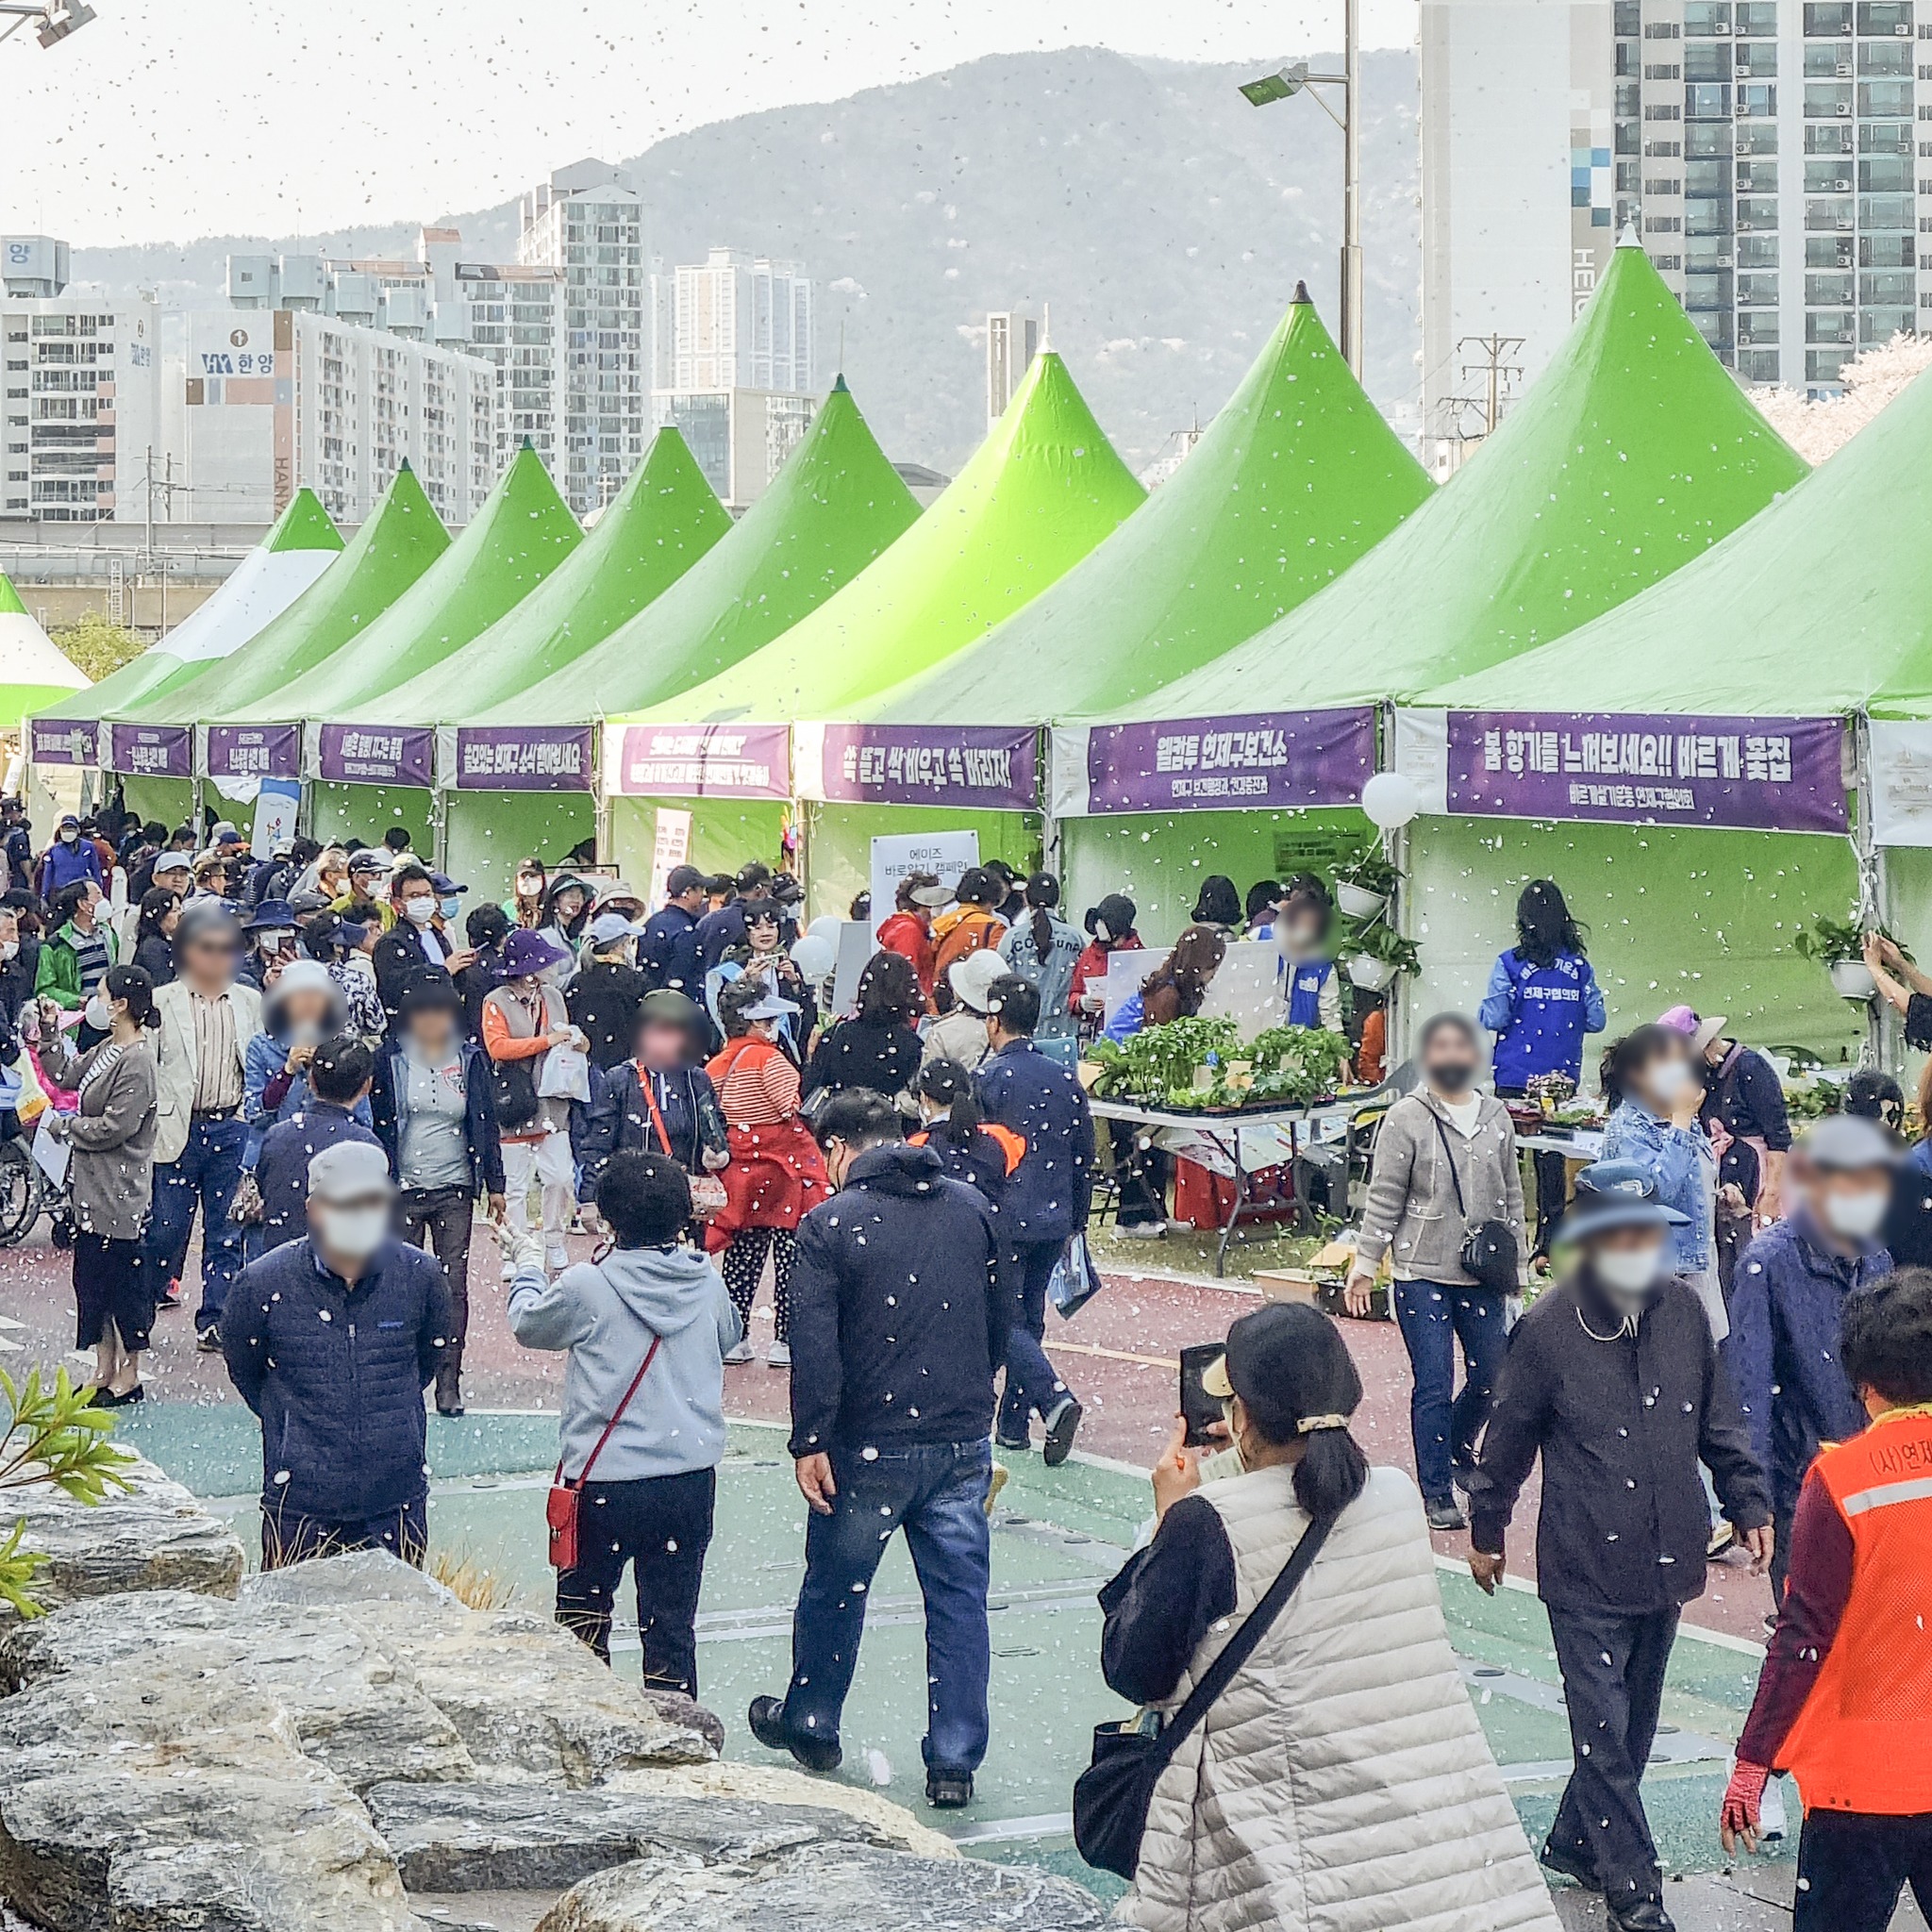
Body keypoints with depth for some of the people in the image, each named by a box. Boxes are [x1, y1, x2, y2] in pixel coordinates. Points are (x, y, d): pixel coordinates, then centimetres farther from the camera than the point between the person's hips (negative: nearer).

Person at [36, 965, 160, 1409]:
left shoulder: (136, 1061, -19)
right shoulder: (107, 1049, 9)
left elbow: (113, 1127, -22)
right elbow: (65, 1075, 17)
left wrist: (62, 1126, -10)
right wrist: (51, 1031, 8)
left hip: (118, 1192, -10)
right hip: (91, 1186, 10)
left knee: (122, 1278, 0)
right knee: (92, 1277, 14)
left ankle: (129, 1377, 11)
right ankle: (104, 1372, 24)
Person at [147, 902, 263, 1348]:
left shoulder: (250, 1002, 9)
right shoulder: (162, 1002, 2)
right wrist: (151, 1123, -7)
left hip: (233, 1129, 2)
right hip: (179, 1129, -2)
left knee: (227, 1232, 3)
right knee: (166, 1226, 1)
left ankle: (214, 1322, 10)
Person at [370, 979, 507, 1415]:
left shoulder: (471, 1059, 4)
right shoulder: (391, 1059, 0)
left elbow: (486, 1124, 8)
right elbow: (380, 1125, 3)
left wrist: (495, 1184, 7)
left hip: (454, 1190, 1)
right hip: (404, 1190, -1)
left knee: (454, 1286, 0)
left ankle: (449, 1383, 4)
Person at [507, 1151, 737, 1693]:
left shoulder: (586, 1287, -12)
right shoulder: (708, 1283, -1)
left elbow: (528, 1325, 8)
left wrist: (528, 1265, 28)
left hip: (605, 1484, -3)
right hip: (692, 1480, 3)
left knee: (583, 1611, 15)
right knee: (672, 1624, 9)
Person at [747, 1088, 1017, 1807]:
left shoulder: (831, 1223, -10)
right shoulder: (971, 1208, 5)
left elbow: (815, 1345, -15)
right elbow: (1002, 1321, 12)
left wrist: (809, 1442, -11)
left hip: (869, 1448, -3)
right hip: (963, 1445, 3)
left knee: (833, 1591, 16)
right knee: (960, 1598, 8)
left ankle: (809, 1724, 33)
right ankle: (955, 1761, 10)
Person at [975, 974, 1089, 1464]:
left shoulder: (986, 1079, -11)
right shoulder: (1067, 1080, 6)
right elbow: (1084, 1160, 12)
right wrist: (1077, 1221, 22)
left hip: (1002, 1220, -6)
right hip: (1053, 1221, 6)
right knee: (1029, 1317, 15)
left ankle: (1055, 1399, -21)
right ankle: (1013, 1425, 19)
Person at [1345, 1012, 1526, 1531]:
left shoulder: (1496, 1117, 8)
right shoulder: (1406, 1118, -6)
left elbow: (1511, 1195, 15)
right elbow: (1384, 1199, -5)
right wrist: (1364, 1264, -8)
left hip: (1482, 1276, 4)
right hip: (1423, 1274, -4)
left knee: (1491, 1378, 9)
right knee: (1433, 1385, -3)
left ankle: (1457, 1450, 38)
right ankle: (1436, 1492, 7)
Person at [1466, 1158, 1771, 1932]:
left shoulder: (1684, 1309, -1)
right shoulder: (1549, 1328, -13)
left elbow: (1719, 1421, 11)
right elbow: (1507, 1440, -1)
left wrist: (1748, 1504, 10)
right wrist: (1485, 1532, 7)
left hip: (1666, 1561, 5)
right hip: (1585, 1569, -5)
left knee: (1634, 1723, 16)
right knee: (1604, 1732, -5)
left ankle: (1575, 1842, 35)